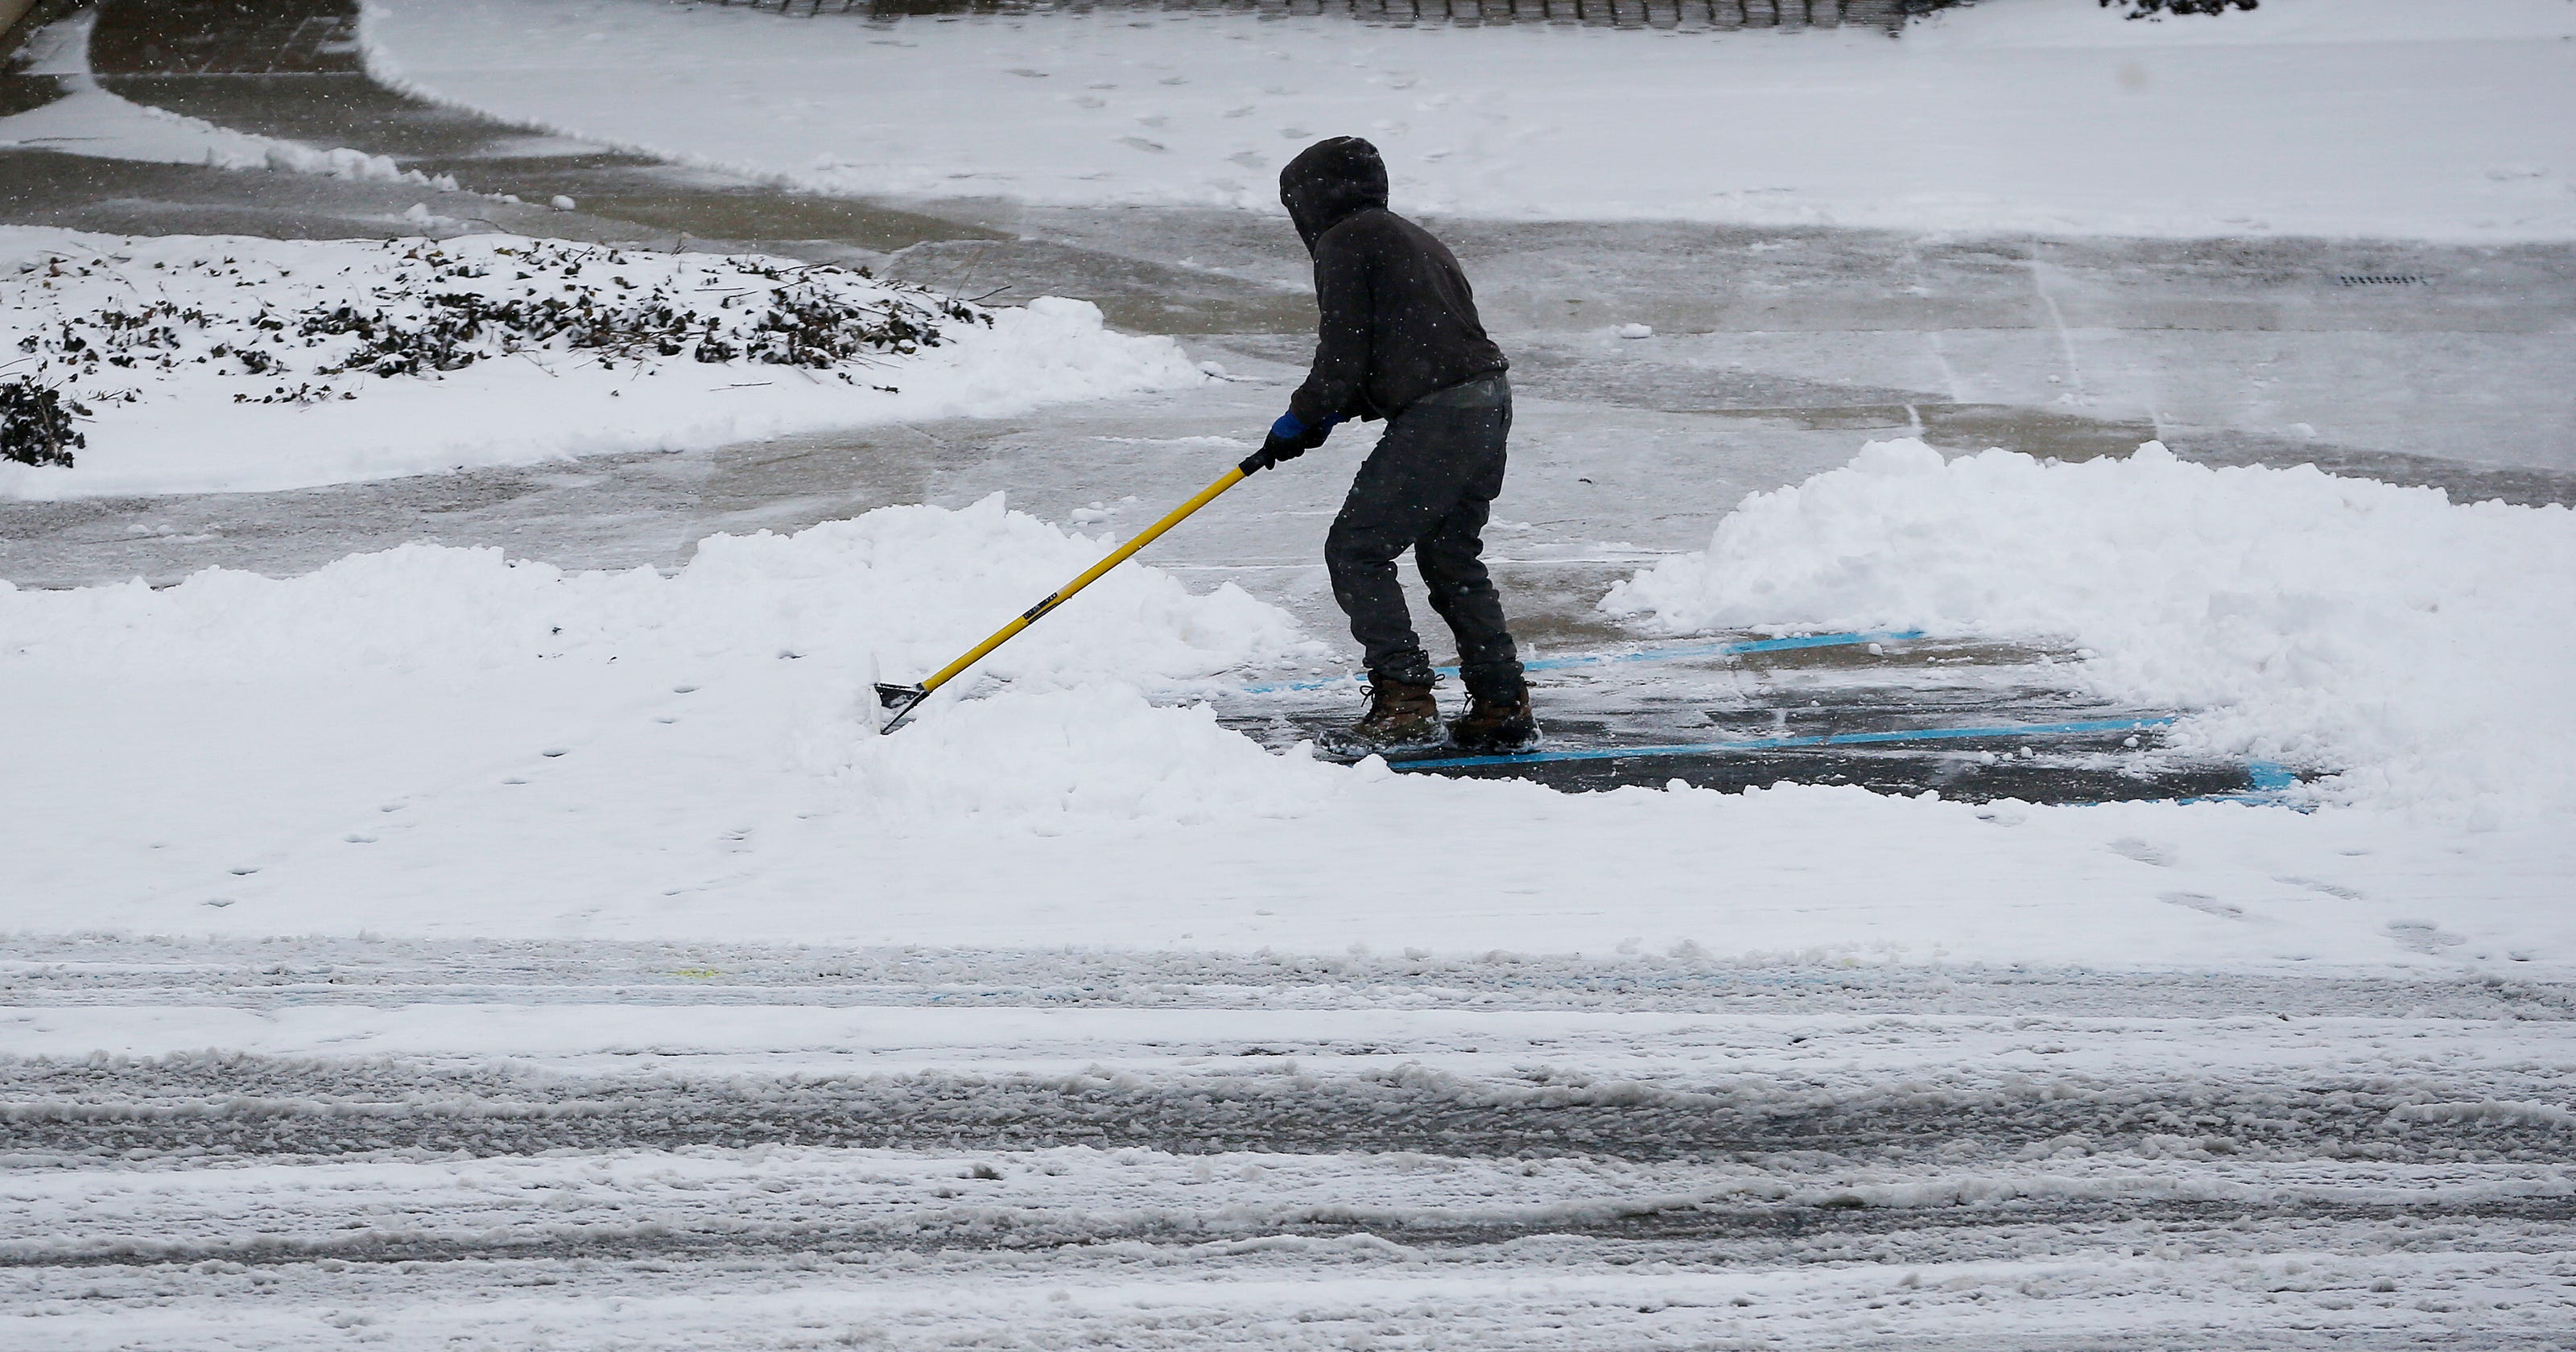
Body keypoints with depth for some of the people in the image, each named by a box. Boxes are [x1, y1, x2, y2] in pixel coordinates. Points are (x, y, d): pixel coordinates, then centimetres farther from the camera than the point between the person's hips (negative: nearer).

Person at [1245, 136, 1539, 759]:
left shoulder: (1344, 243, -3)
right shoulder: (1413, 239, 25)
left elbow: (1344, 355, -8)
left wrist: (1303, 418, 6)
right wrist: (1334, 412, 21)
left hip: (1437, 418, -10)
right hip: (1490, 402, 10)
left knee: (1356, 551, -4)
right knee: (1452, 558, 20)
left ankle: (1406, 704, -9)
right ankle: (1503, 707, 22)